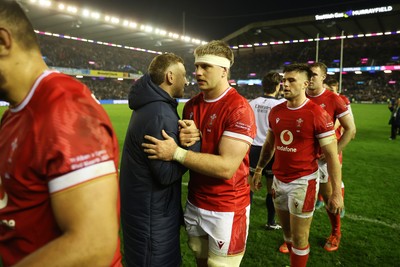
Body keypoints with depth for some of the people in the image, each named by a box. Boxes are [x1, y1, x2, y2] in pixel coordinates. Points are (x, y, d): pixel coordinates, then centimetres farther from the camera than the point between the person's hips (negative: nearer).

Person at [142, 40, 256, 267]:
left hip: (226, 209, -7)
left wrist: (176, 153, -26)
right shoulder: (191, 106, 5)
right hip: (195, 203, 7)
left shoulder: (239, 109, -20)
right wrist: (185, 140, -11)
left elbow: (226, 167, -26)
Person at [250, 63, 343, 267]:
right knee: (287, 231, 20)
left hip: (303, 182, -5)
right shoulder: (275, 111, 3)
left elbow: (331, 155, -12)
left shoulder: (317, 114, -14)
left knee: (299, 237, 7)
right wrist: (259, 170, 16)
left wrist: (336, 192, -14)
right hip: (279, 180, 6)